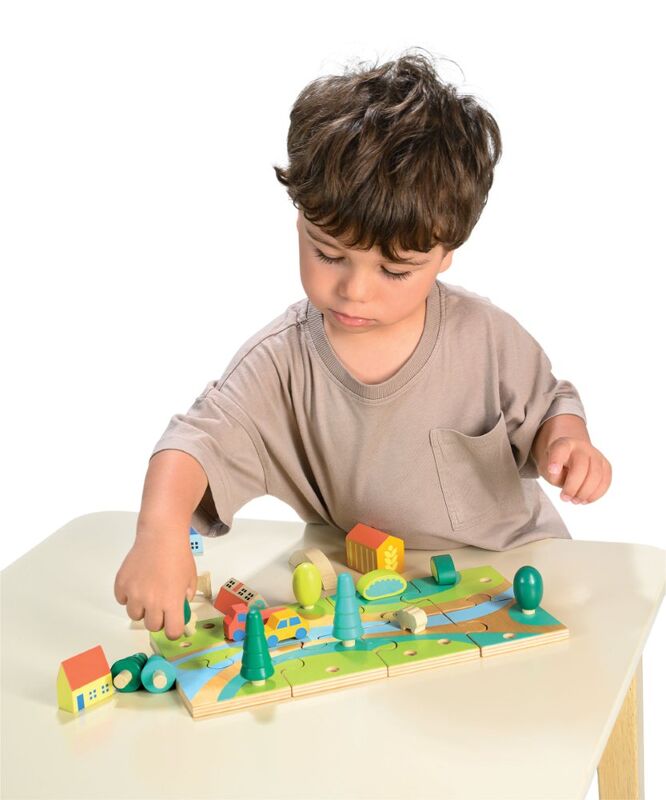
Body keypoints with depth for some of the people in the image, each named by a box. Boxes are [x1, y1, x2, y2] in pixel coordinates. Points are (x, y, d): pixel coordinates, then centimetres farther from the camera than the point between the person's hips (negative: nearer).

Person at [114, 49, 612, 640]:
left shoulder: (484, 335, -11)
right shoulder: (285, 360, -15)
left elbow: (545, 407, 5)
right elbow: (201, 438, -25)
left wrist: (565, 441, -20)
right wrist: (162, 530, -44)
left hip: (512, 556, 1)